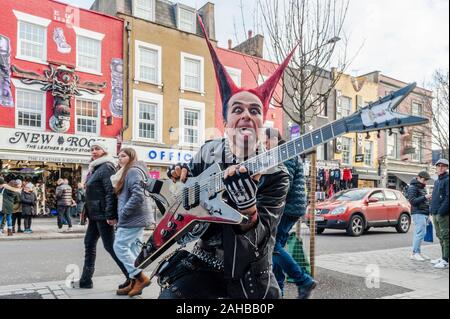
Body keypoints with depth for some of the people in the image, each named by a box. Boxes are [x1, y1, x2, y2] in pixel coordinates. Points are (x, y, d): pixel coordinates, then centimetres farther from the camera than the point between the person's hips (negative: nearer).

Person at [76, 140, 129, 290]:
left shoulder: (106, 167, -13)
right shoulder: (95, 168, 17)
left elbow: (111, 192, -22)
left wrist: (110, 215, -26)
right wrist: (87, 211, 20)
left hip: (103, 214, -10)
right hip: (95, 214, 10)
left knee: (110, 245, -6)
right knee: (89, 243, 13)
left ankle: (132, 277, 1)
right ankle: (86, 280, 23)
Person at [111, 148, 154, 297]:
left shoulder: (133, 171, -13)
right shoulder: (126, 173, 21)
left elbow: (138, 196, -24)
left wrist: (123, 213, -18)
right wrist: (123, 214, 16)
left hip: (133, 218, -10)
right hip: (137, 218, 10)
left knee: (120, 246, -7)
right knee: (133, 249, 10)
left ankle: (141, 278, -3)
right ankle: (135, 283, 14)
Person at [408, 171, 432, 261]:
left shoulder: (422, 187, 22)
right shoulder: (412, 187, -7)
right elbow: (413, 201, -15)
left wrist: (428, 199, 11)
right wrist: (424, 197, -20)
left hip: (424, 213, 9)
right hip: (418, 213, -9)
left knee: (419, 233, 9)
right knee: (420, 233, -13)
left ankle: (418, 252, 12)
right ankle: (415, 253, -9)